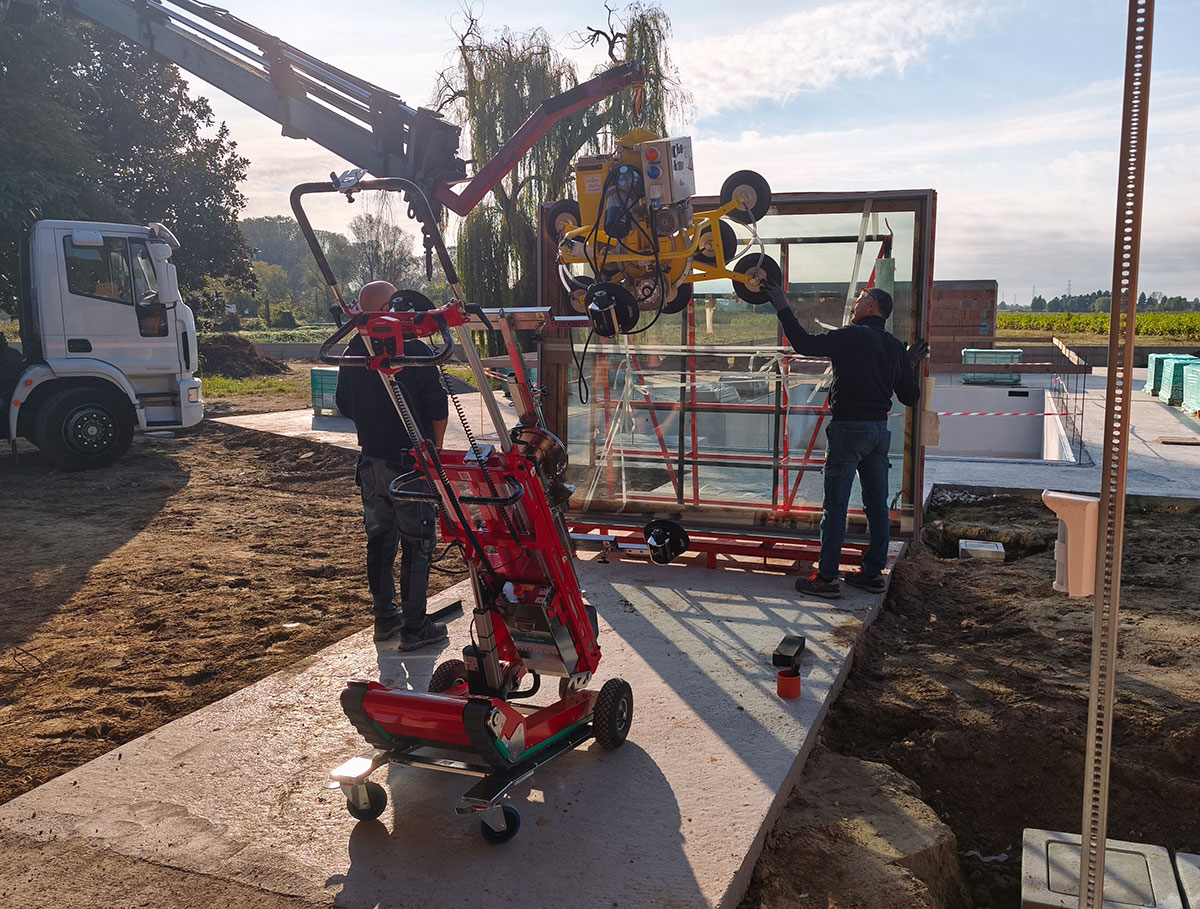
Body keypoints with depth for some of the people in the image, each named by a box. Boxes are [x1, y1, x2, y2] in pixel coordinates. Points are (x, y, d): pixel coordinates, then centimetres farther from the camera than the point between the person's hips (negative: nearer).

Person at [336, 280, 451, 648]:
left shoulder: (352, 353, 5)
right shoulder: (413, 349, -14)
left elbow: (345, 406, 15)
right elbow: (438, 407, -12)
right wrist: (434, 448, 4)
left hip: (370, 462, 6)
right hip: (409, 462, -6)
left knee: (379, 539, 16)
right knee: (417, 542, 2)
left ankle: (384, 617, 26)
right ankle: (414, 627, 6)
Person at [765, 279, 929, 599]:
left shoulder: (853, 336, -10)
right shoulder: (896, 347, 11)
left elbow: (805, 344, -15)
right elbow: (910, 397, 14)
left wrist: (783, 308, -6)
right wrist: (913, 365, 29)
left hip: (848, 428, -8)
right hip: (880, 429, 8)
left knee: (835, 506, -3)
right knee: (877, 505, 12)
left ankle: (826, 578, 0)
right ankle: (873, 572, 20)